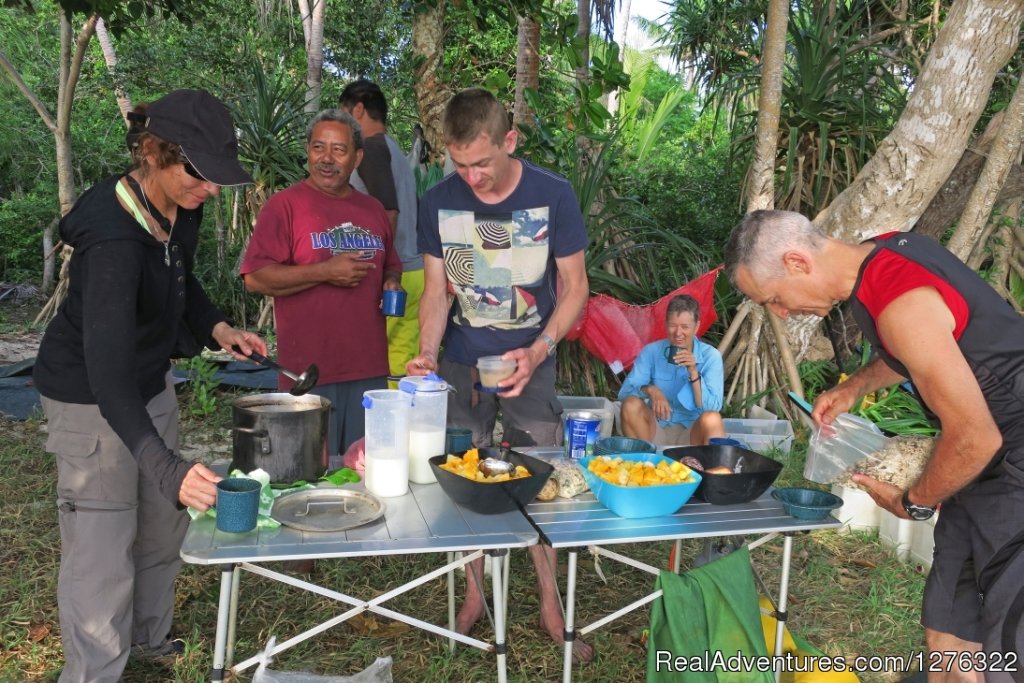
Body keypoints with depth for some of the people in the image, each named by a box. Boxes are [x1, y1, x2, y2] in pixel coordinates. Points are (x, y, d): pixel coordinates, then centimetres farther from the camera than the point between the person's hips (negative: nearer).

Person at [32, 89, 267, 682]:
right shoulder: (113, 239, -34)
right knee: (102, 551, -3)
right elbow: (108, 376, -41)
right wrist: (168, 467, -51)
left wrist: (217, 327, -5)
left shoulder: (181, 208, -9)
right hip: (91, 398, -8)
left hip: (152, 381, 9)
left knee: (164, 522, 20)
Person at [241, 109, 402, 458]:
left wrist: (392, 284, 5)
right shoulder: (284, 205, -3)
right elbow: (254, 278, -10)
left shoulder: (372, 209, 14)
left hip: (371, 368, 5)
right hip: (309, 372, -5)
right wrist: (324, 272, -17)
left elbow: (391, 266, 28)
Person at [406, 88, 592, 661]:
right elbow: (437, 290, 0)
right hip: (460, 365, 2)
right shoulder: (439, 202, -6)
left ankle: (551, 604, 19)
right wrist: (427, 353, -17)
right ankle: (474, 596, 24)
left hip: (529, 362, -1)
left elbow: (575, 286, -6)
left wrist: (537, 352, -19)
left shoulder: (553, 195, -12)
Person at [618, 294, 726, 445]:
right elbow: (625, 391, -11)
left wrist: (694, 373, -26)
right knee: (631, 404, -25)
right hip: (657, 429, 2)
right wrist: (650, 390, -31)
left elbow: (712, 407, -14)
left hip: (693, 432, -2)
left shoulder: (711, 356, -7)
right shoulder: (651, 351, -4)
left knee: (712, 419, -32)